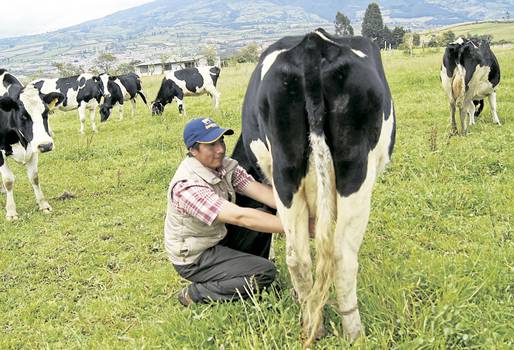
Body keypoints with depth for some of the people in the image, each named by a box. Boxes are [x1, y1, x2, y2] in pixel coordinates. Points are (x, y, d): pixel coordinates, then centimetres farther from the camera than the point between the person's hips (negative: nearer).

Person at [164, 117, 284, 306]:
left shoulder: (226, 165, -6)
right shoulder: (187, 185, -31)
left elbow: (260, 191, -14)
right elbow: (239, 216, -38)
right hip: (194, 258, -8)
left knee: (264, 215, -4)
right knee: (266, 272, -15)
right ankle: (194, 294, -3)